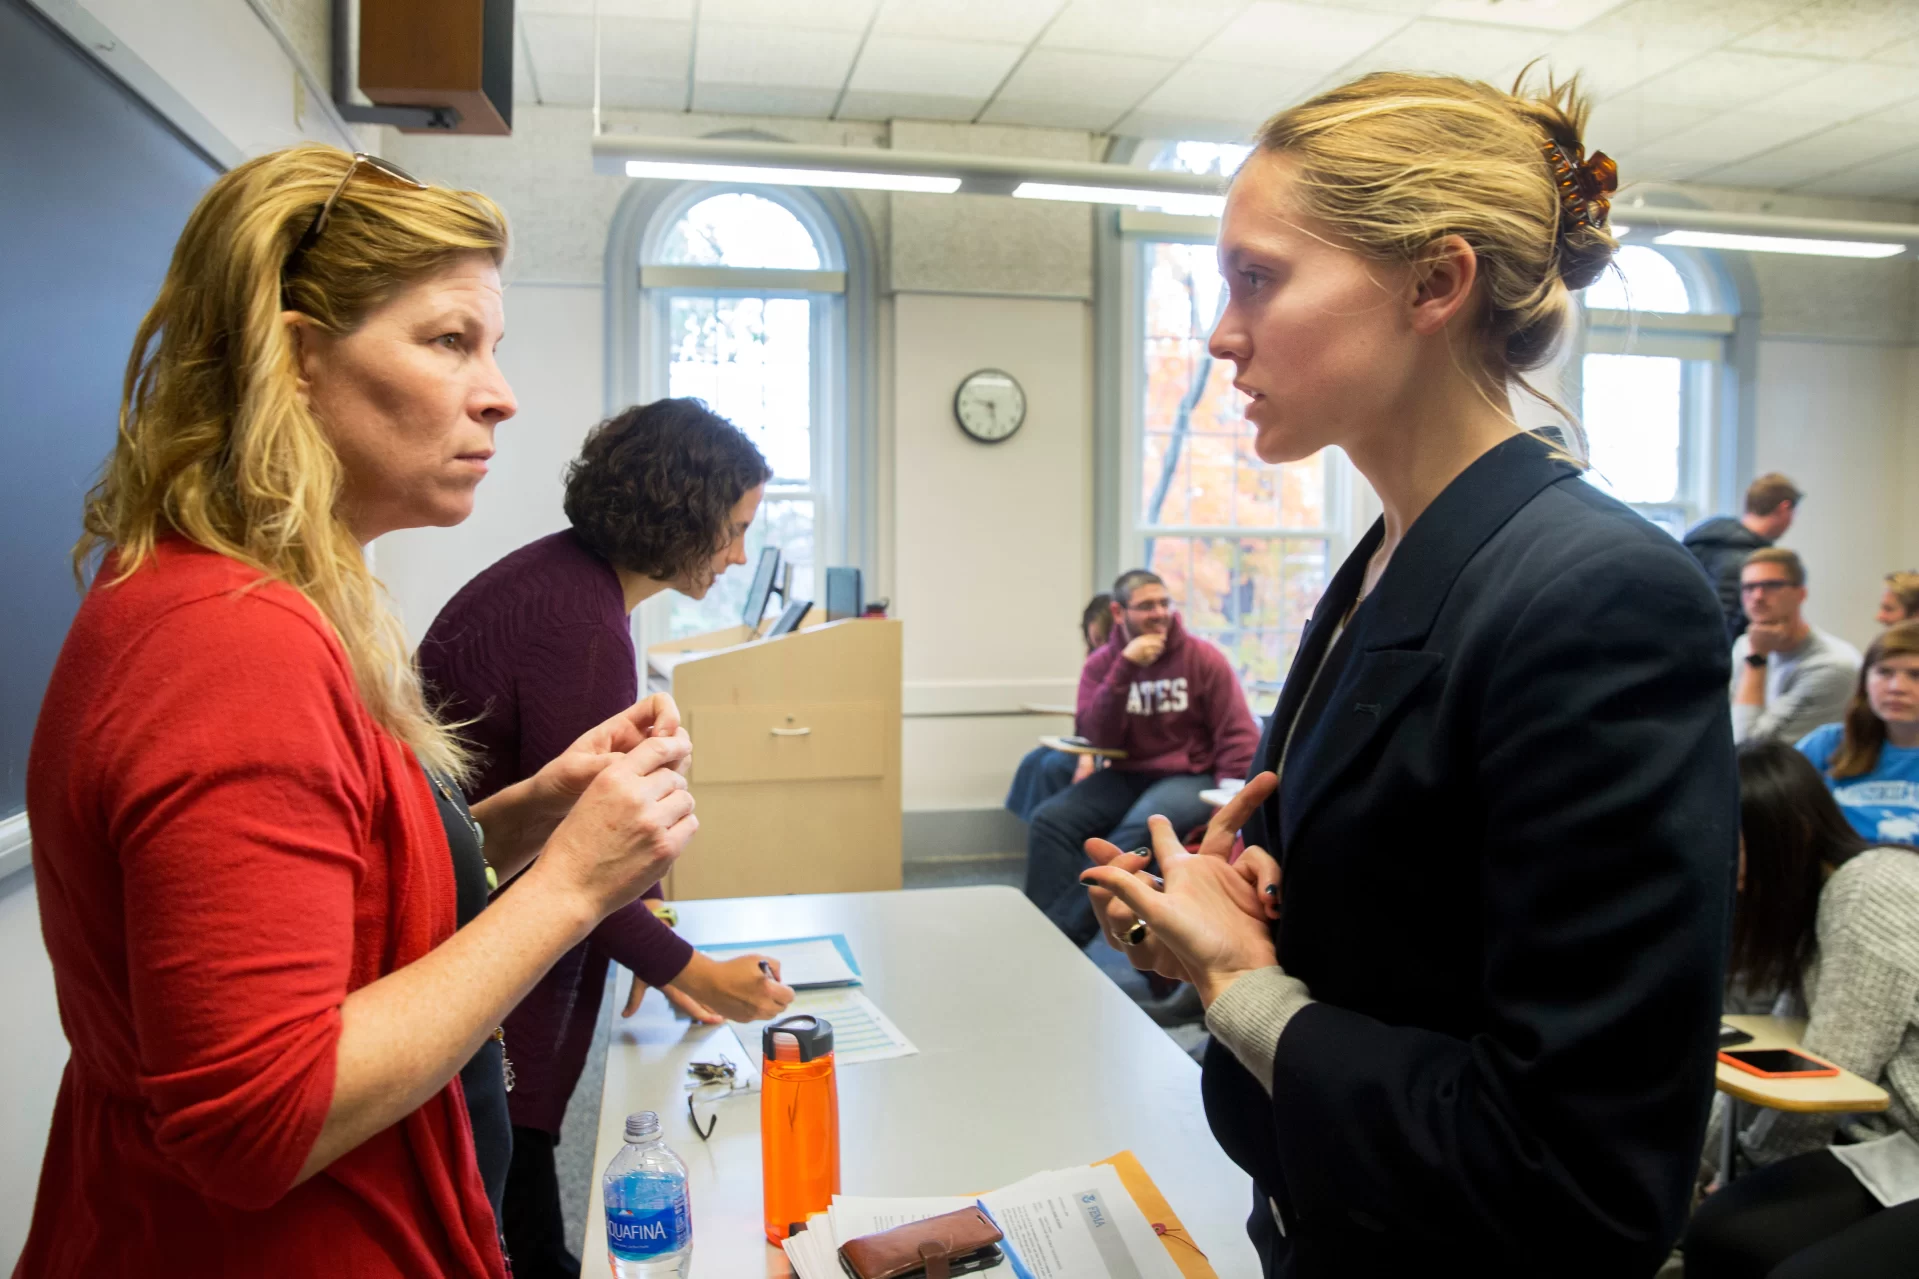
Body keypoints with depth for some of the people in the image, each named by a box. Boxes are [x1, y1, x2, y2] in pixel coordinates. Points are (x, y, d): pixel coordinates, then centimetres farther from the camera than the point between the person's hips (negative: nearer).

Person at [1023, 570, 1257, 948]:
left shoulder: (1203, 657, -5)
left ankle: (1065, 930, -28)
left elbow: (1238, 736, -6)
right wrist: (1125, 667, -19)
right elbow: (1099, 738, -10)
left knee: (1141, 827, -35)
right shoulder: (1100, 663, 2)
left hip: (1190, 777, -3)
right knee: (1050, 819, -20)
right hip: (1126, 776, 4)